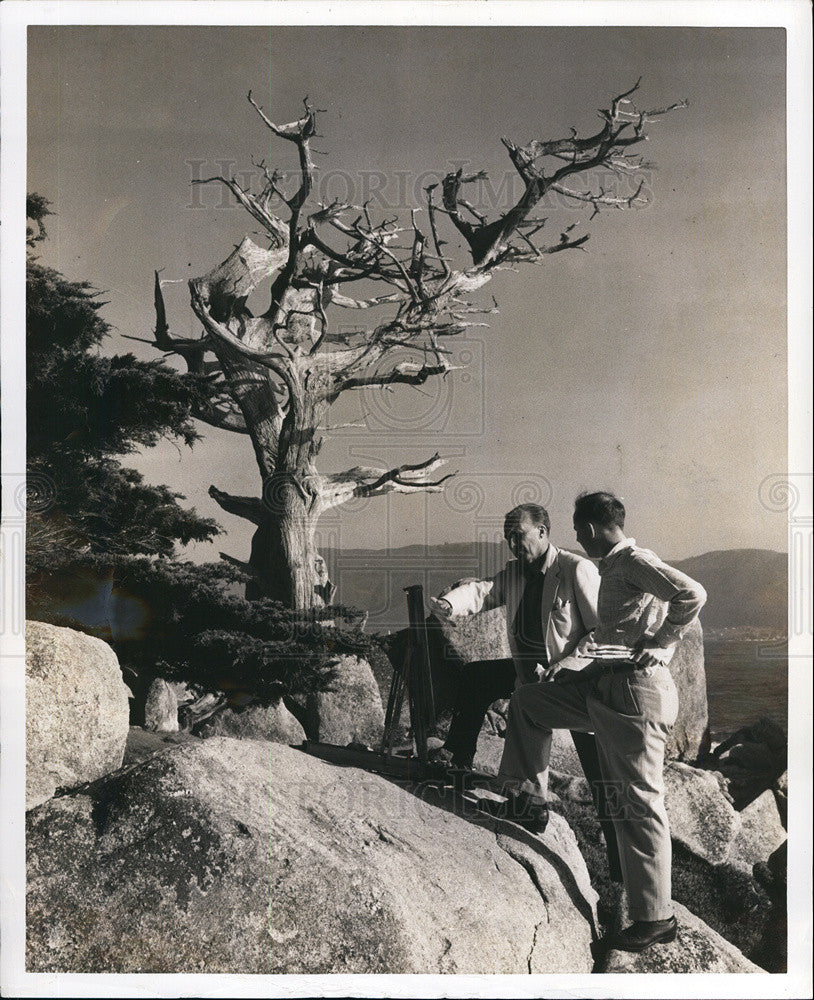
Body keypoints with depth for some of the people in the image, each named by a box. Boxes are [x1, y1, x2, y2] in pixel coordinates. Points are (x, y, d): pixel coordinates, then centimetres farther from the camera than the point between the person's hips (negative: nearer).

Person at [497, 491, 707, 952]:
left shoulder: (635, 561, -10)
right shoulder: (612, 568, 19)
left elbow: (692, 594, -24)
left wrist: (658, 645, -16)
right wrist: (590, 645, 14)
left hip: (635, 689, -10)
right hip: (604, 687, 10)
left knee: (639, 802, -6)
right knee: (527, 700, 17)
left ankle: (655, 916, 2)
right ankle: (528, 795, 27)